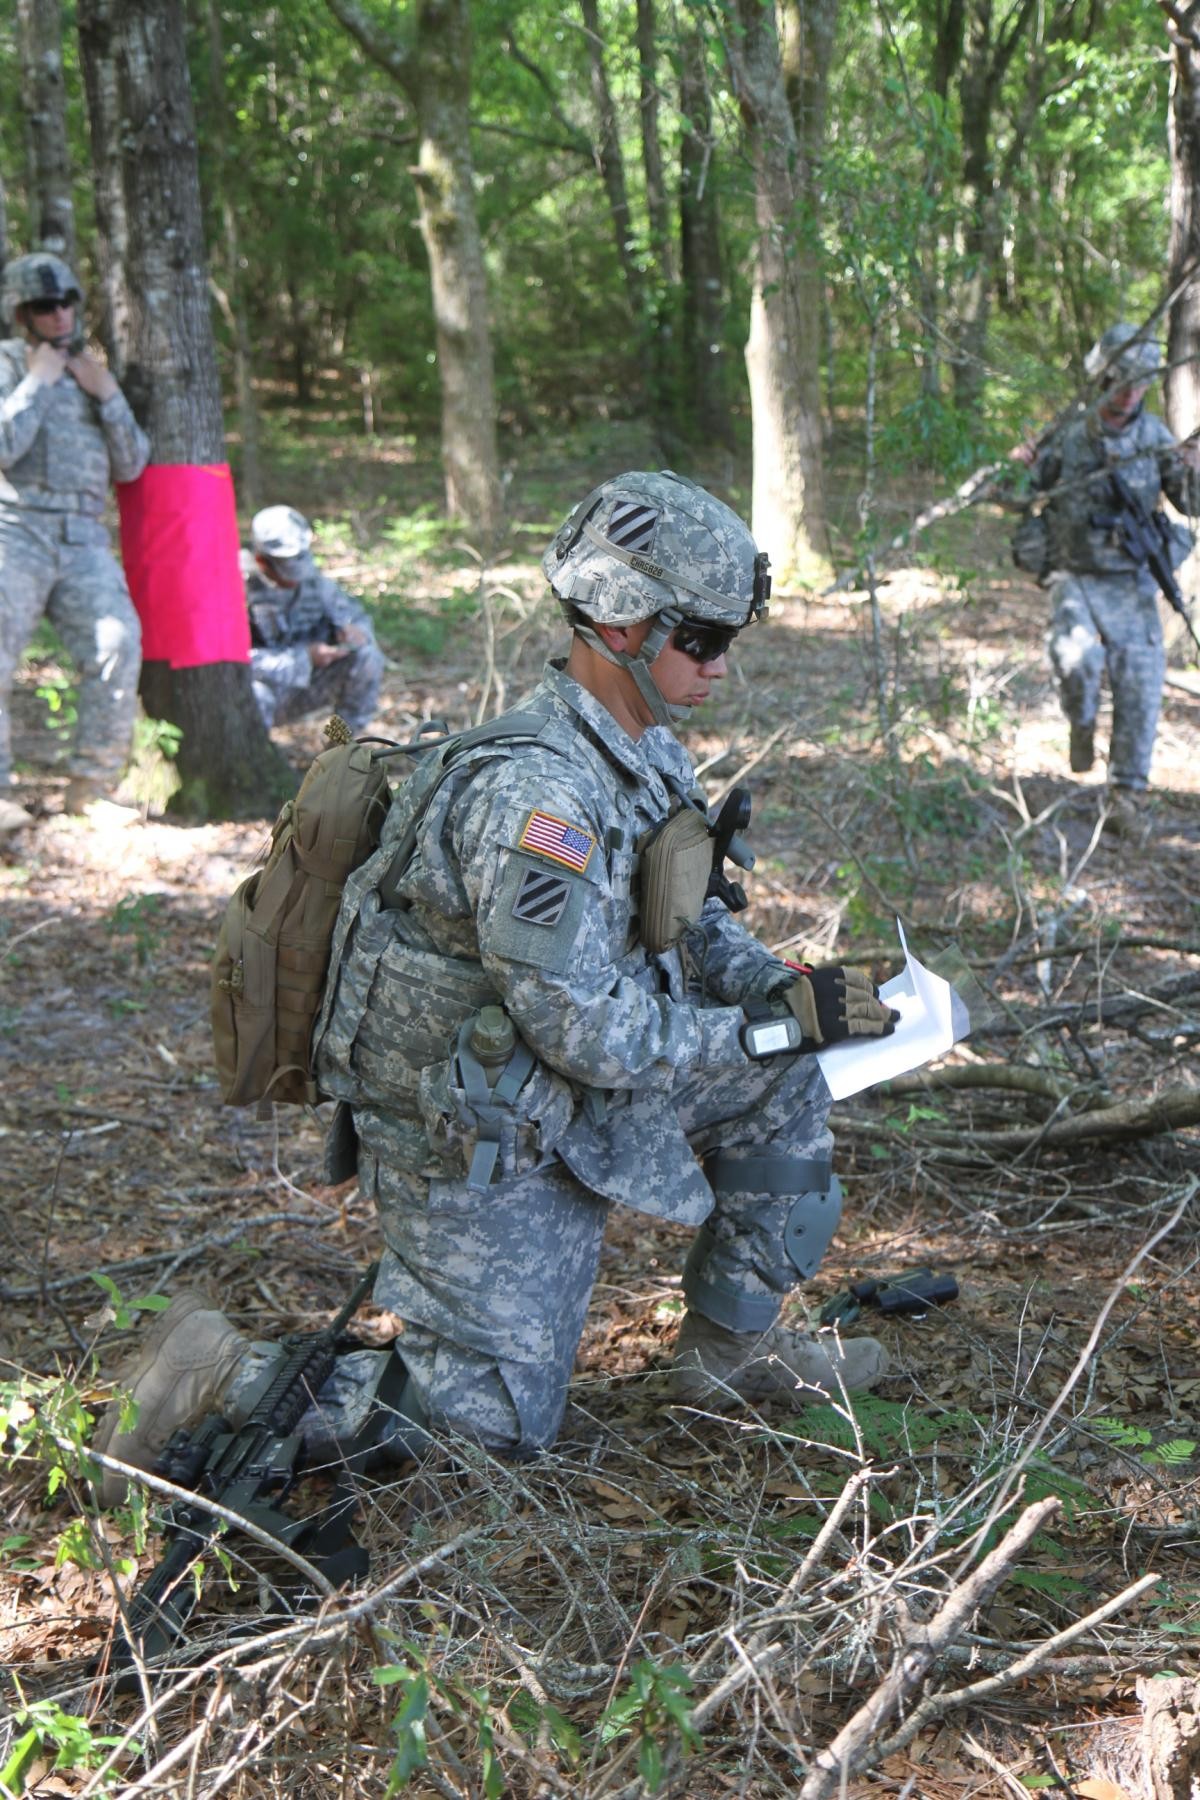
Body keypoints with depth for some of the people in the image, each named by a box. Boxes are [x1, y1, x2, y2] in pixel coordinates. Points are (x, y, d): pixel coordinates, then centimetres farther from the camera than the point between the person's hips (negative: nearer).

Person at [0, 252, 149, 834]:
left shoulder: (92, 375, 21)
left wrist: (107, 393, 4)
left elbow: (131, 466, 14)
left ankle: (92, 784, -8)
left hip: (83, 540, 3)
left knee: (117, 647, -17)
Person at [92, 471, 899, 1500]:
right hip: (476, 1139, -9)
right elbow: (594, 1034, -29)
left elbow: (685, 919, 16)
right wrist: (781, 1021, -19)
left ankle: (732, 1345, 21)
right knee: (497, 1423, -2)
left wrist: (784, 985, -4)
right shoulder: (535, 796, -30)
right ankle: (229, 1378, 7)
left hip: (561, 1085, 9)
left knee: (782, 1079, 8)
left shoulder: (651, 750, 1)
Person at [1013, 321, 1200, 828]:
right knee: (1076, 658, -26)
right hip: (1075, 578, -2)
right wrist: (1021, 468, -15)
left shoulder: (1154, 435, 0)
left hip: (1132, 582, 2)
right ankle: (1082, 723, 7)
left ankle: (1126, 789, 13)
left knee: (1140, 686, -2)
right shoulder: (1067, 436, -5)